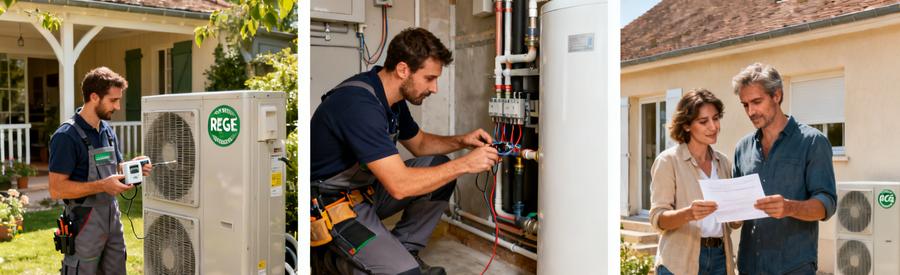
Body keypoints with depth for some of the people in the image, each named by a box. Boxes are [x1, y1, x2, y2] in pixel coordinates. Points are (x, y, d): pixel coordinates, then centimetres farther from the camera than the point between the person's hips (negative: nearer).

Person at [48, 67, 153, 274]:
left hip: (113, 218, 7)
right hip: (84, 223, -7)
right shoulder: (67, 136, -15)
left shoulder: (108, 131, 9)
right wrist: (102, 186, -24)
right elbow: (56, 189, -18)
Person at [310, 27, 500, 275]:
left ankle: (403, 249, 9)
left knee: (440, 167, 3)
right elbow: (399, 185, -32)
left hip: (365, 188, 10)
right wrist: (465, 164, -24)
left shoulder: (392, 97, 2)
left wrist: (460, 141, 0)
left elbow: (419, 143, 20)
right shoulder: (360, 103, -29)